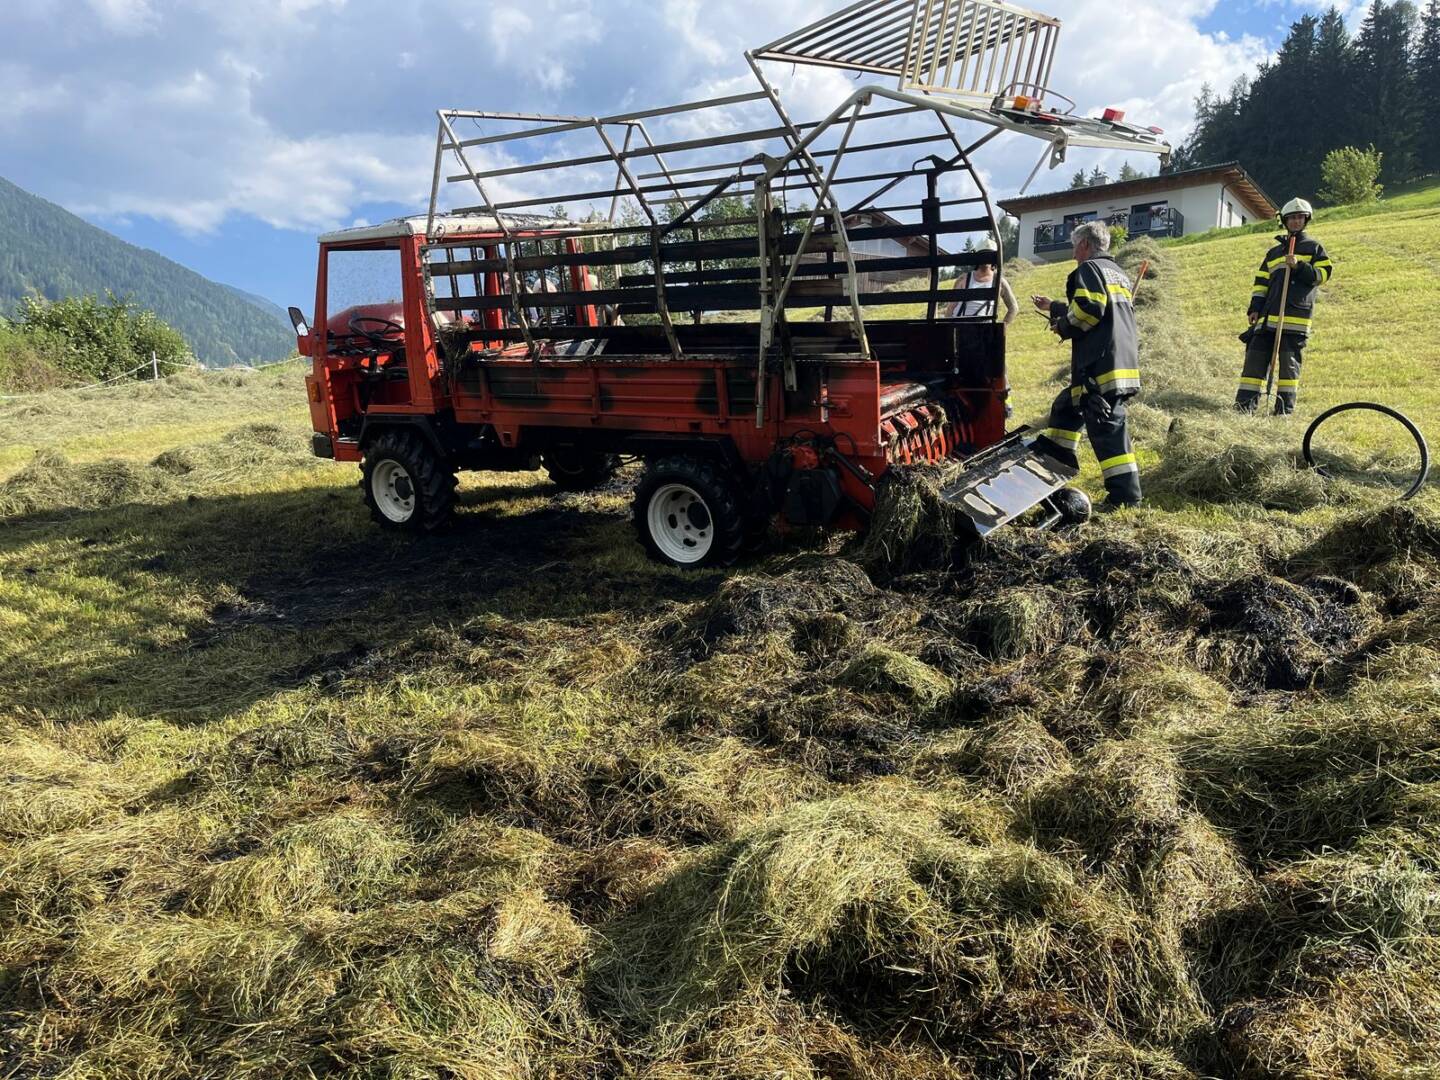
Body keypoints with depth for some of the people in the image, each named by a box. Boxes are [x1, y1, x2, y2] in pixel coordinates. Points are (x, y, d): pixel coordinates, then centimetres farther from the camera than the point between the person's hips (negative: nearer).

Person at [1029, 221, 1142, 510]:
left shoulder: (1089, 269, -4)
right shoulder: (1118, 273, 26)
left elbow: (1087, 310, -19)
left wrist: (1063, 327, -1)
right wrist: (1053, 307, 38)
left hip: (1100, 364, -10)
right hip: (1124, 363, 10)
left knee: (1107, 426, -11)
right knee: (1068, 407, 23)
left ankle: (1125, 493, -12)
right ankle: (1054, 459, 34)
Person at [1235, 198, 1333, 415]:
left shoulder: (1314, 247, 14)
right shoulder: (1273, 252, 25)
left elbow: (1323, 273, 2)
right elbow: (1261, 282, 20)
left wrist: (1299, 266, -12)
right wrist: (1255, 308, 7)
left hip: (1296, 315, -4)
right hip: (1269, 315, 4)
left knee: (1289, 361, -7)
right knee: (1255, 356, -3)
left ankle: (1285, 408, -5)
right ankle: (1244, 404, -3)